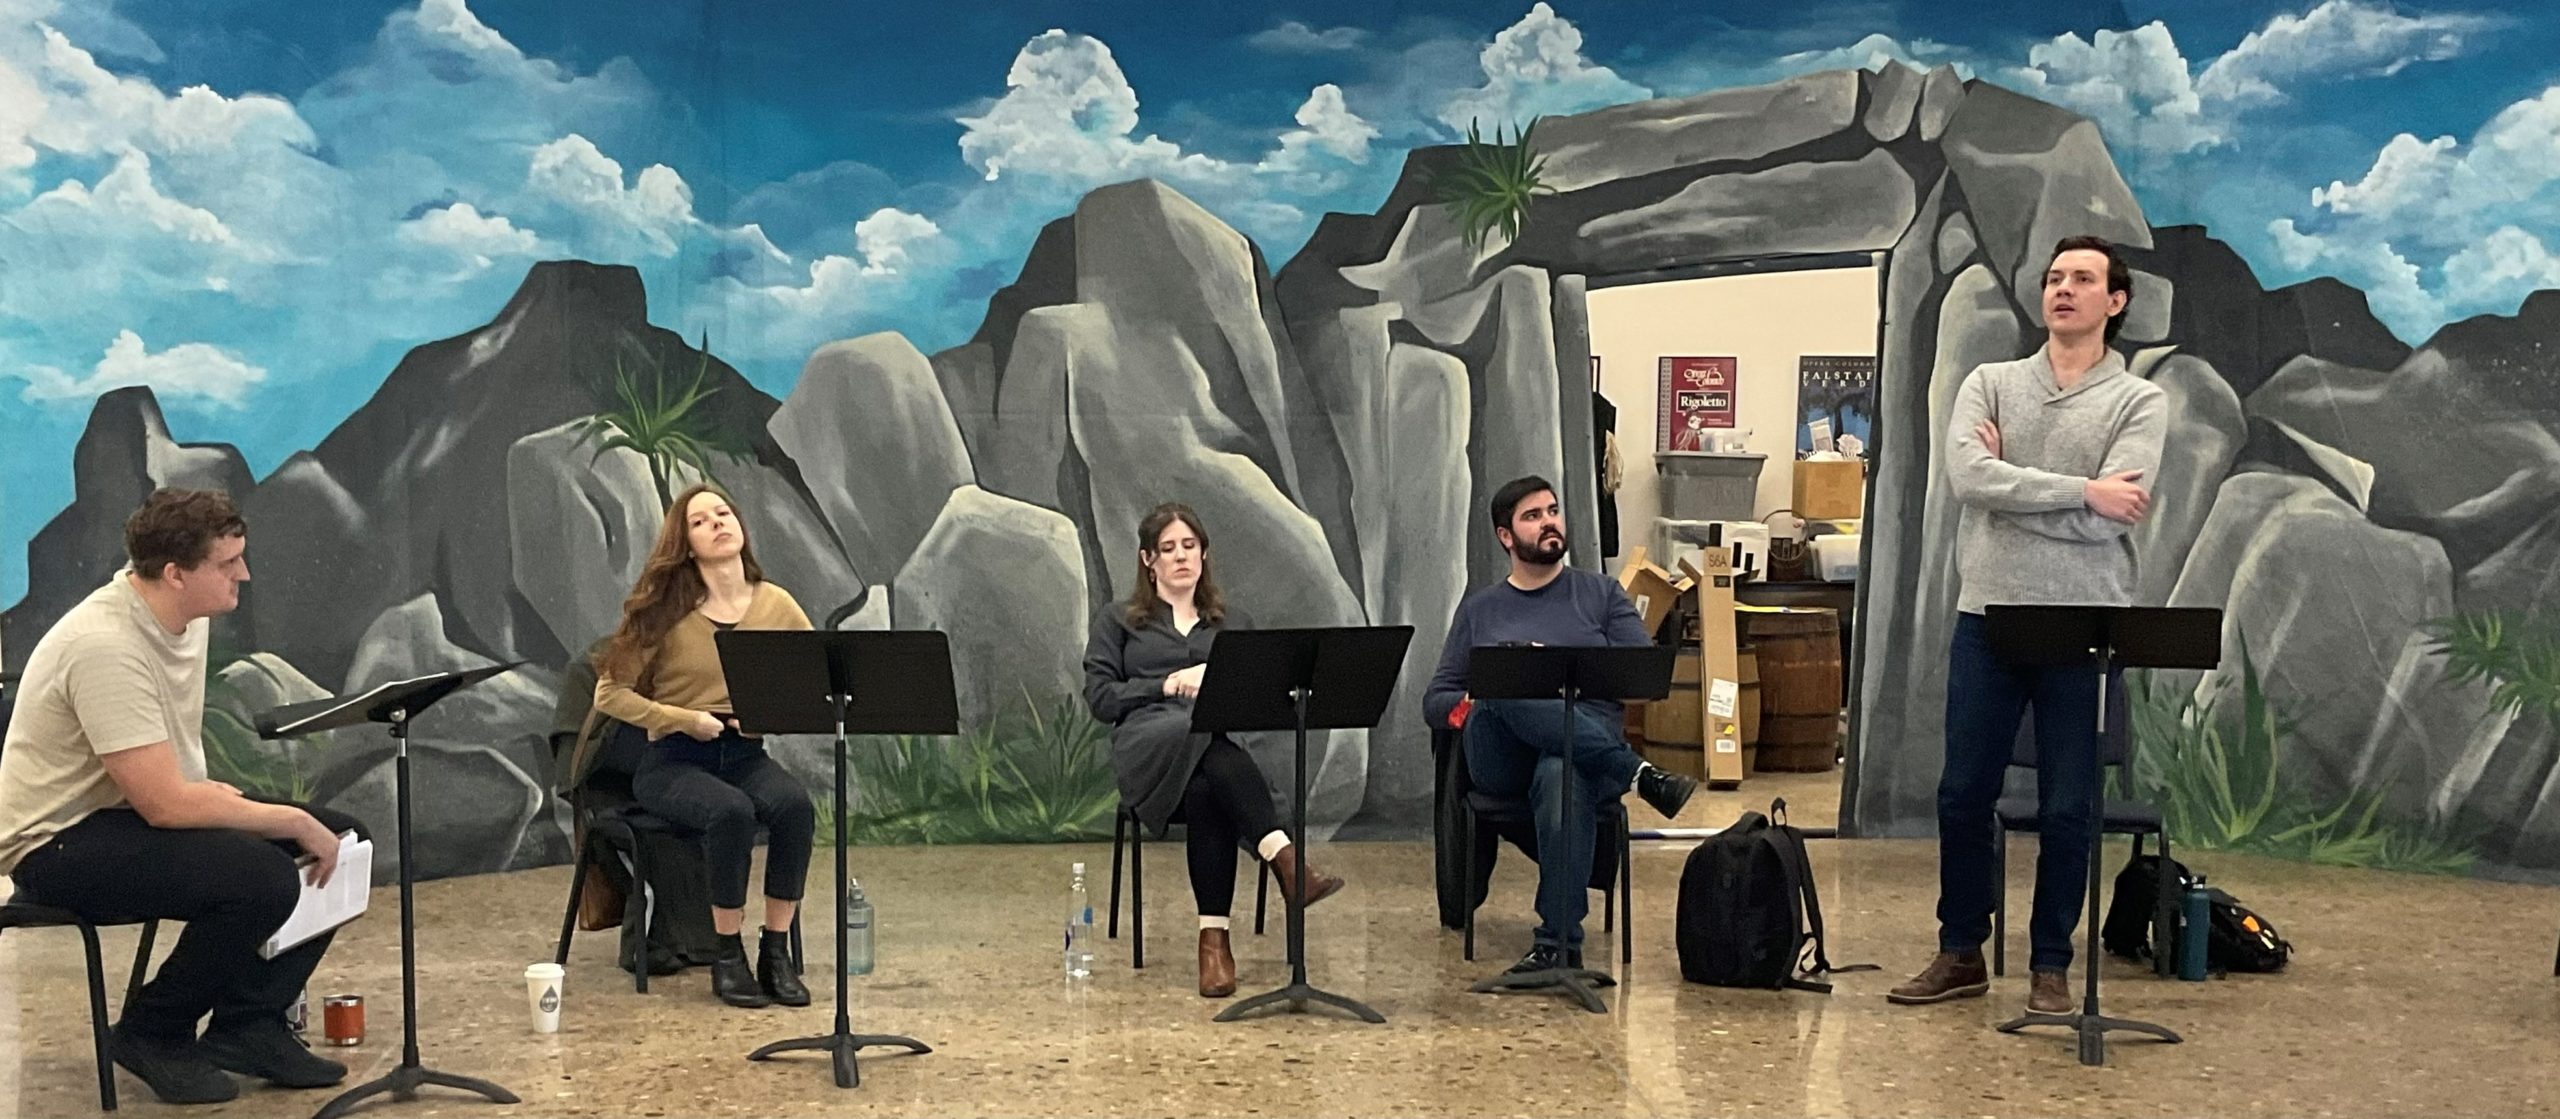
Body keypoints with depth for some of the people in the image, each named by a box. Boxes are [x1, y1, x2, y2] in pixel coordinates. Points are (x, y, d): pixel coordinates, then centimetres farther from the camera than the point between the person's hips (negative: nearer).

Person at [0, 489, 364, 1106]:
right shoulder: (106, 647, -28)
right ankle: (152, 1034, -7)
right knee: (262, 878, -32)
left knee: (341, 839, -5)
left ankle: (248, 1027, 2)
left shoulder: (181, 612, 1)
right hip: (62, 841, -9)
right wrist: (294, 823, -24)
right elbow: (165, 806, -30)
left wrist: (204, 792, 9)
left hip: (151, 802, 9)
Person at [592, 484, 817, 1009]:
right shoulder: (664, 611, -4)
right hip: (672, 761, -3)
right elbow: (610, 693, -3)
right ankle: (728, 958, -17)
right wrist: (685, 719, -13)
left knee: (795, 804, -30)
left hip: (745, 754, 3)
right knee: (731, 811, -34)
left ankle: (776, 953, -17)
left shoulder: (775, 604, 3)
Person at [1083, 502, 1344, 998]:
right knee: (1207, 738, -40)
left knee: (1206, 793, -38)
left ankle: (1214, 937, -43)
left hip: (1221, 742, 2)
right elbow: (1099, 697, 9)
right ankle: (1286, 860, -54)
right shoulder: (1119, 620, 23)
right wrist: (1167, 684, -3)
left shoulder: (1231, 623, 29)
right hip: (1148, 746, -2)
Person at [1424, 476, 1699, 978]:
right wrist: (1473, 706, -7)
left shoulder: (1600, 593, 19)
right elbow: (1435, 699, 16)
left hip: (1589, 746, -1)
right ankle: (1641, 776, -36)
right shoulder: (1480, 608, 22)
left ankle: (1559, 942, -39)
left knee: (1561, 775, -40)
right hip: (1502, 760, 1)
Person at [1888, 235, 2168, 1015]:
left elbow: (2109, 517, -14)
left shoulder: (2139, 402, 1)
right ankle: (1960, 954, 22)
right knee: (1963, 795, 8)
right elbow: (1968, 477, -13)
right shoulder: (1989, 384, 7)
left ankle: (2051, 965, 20)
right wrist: (2079, 489, -16)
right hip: (1988, 616, 2)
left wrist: (2009, 479, -8)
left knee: (2067, 810, 5)